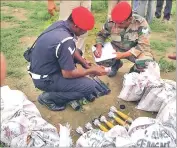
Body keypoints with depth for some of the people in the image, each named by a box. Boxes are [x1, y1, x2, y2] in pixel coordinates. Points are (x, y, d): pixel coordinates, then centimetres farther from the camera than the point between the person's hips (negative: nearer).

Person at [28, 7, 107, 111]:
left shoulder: (61, 24, -6)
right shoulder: (65, 42, -32)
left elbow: (73, 50, 9)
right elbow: (68, 74, -22)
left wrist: (87, 65, 3)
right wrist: (91, 70, -10)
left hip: (41, 68, 9)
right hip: (44, 79, -9)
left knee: (77, 53, 20)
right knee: (90, 86, -12)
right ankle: (49, 97, -1)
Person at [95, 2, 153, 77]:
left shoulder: (141, 23, -26)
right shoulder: (111, 22, -19)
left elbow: (143, 46, -26)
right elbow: (101, 35, -3)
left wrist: (123, 55, -34)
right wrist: (99, 48, -25)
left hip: (136, 51, -3)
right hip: (117, 48, 3)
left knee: (147, 63, -33)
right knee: (97, 54, -19)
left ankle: (134, 71, 6)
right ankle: (116, 64, 15)